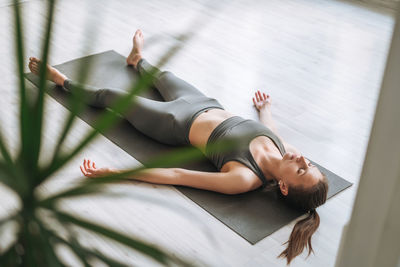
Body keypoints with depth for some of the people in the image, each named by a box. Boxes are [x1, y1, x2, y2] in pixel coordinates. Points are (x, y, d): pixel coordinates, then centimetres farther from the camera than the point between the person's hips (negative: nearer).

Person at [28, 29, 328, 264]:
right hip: (208, 105, 5)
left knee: (109, 96, 15)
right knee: (163, 76, 33)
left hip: (178, 123, -5)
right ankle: (138, 58, 69)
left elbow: (177, 176, -36)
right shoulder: (286, 149, -21)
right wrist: (266, 108, 27)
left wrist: (116, 172, -31)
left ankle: (62, 80, 44)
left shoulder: (245, 179, -38)